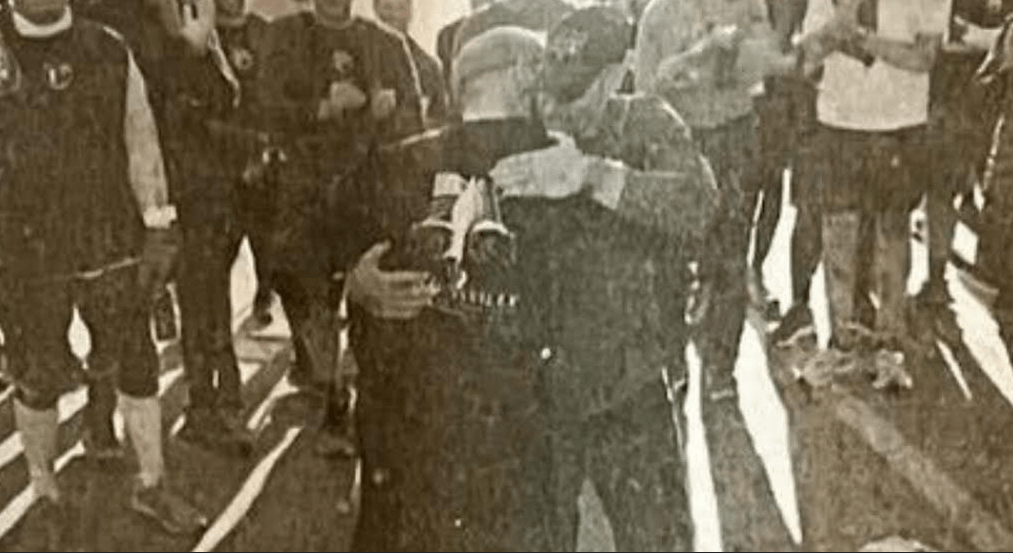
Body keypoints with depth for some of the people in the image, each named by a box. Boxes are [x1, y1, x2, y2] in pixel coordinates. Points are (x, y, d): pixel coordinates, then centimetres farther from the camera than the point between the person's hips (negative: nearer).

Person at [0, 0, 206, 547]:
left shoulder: (110, 53, 2)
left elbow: (141, 143, 5)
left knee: (137, 363, 8)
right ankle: (47, 497, 30)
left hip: (110, 244, 2)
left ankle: (152, 485, 27)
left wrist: (158, 231, 1)